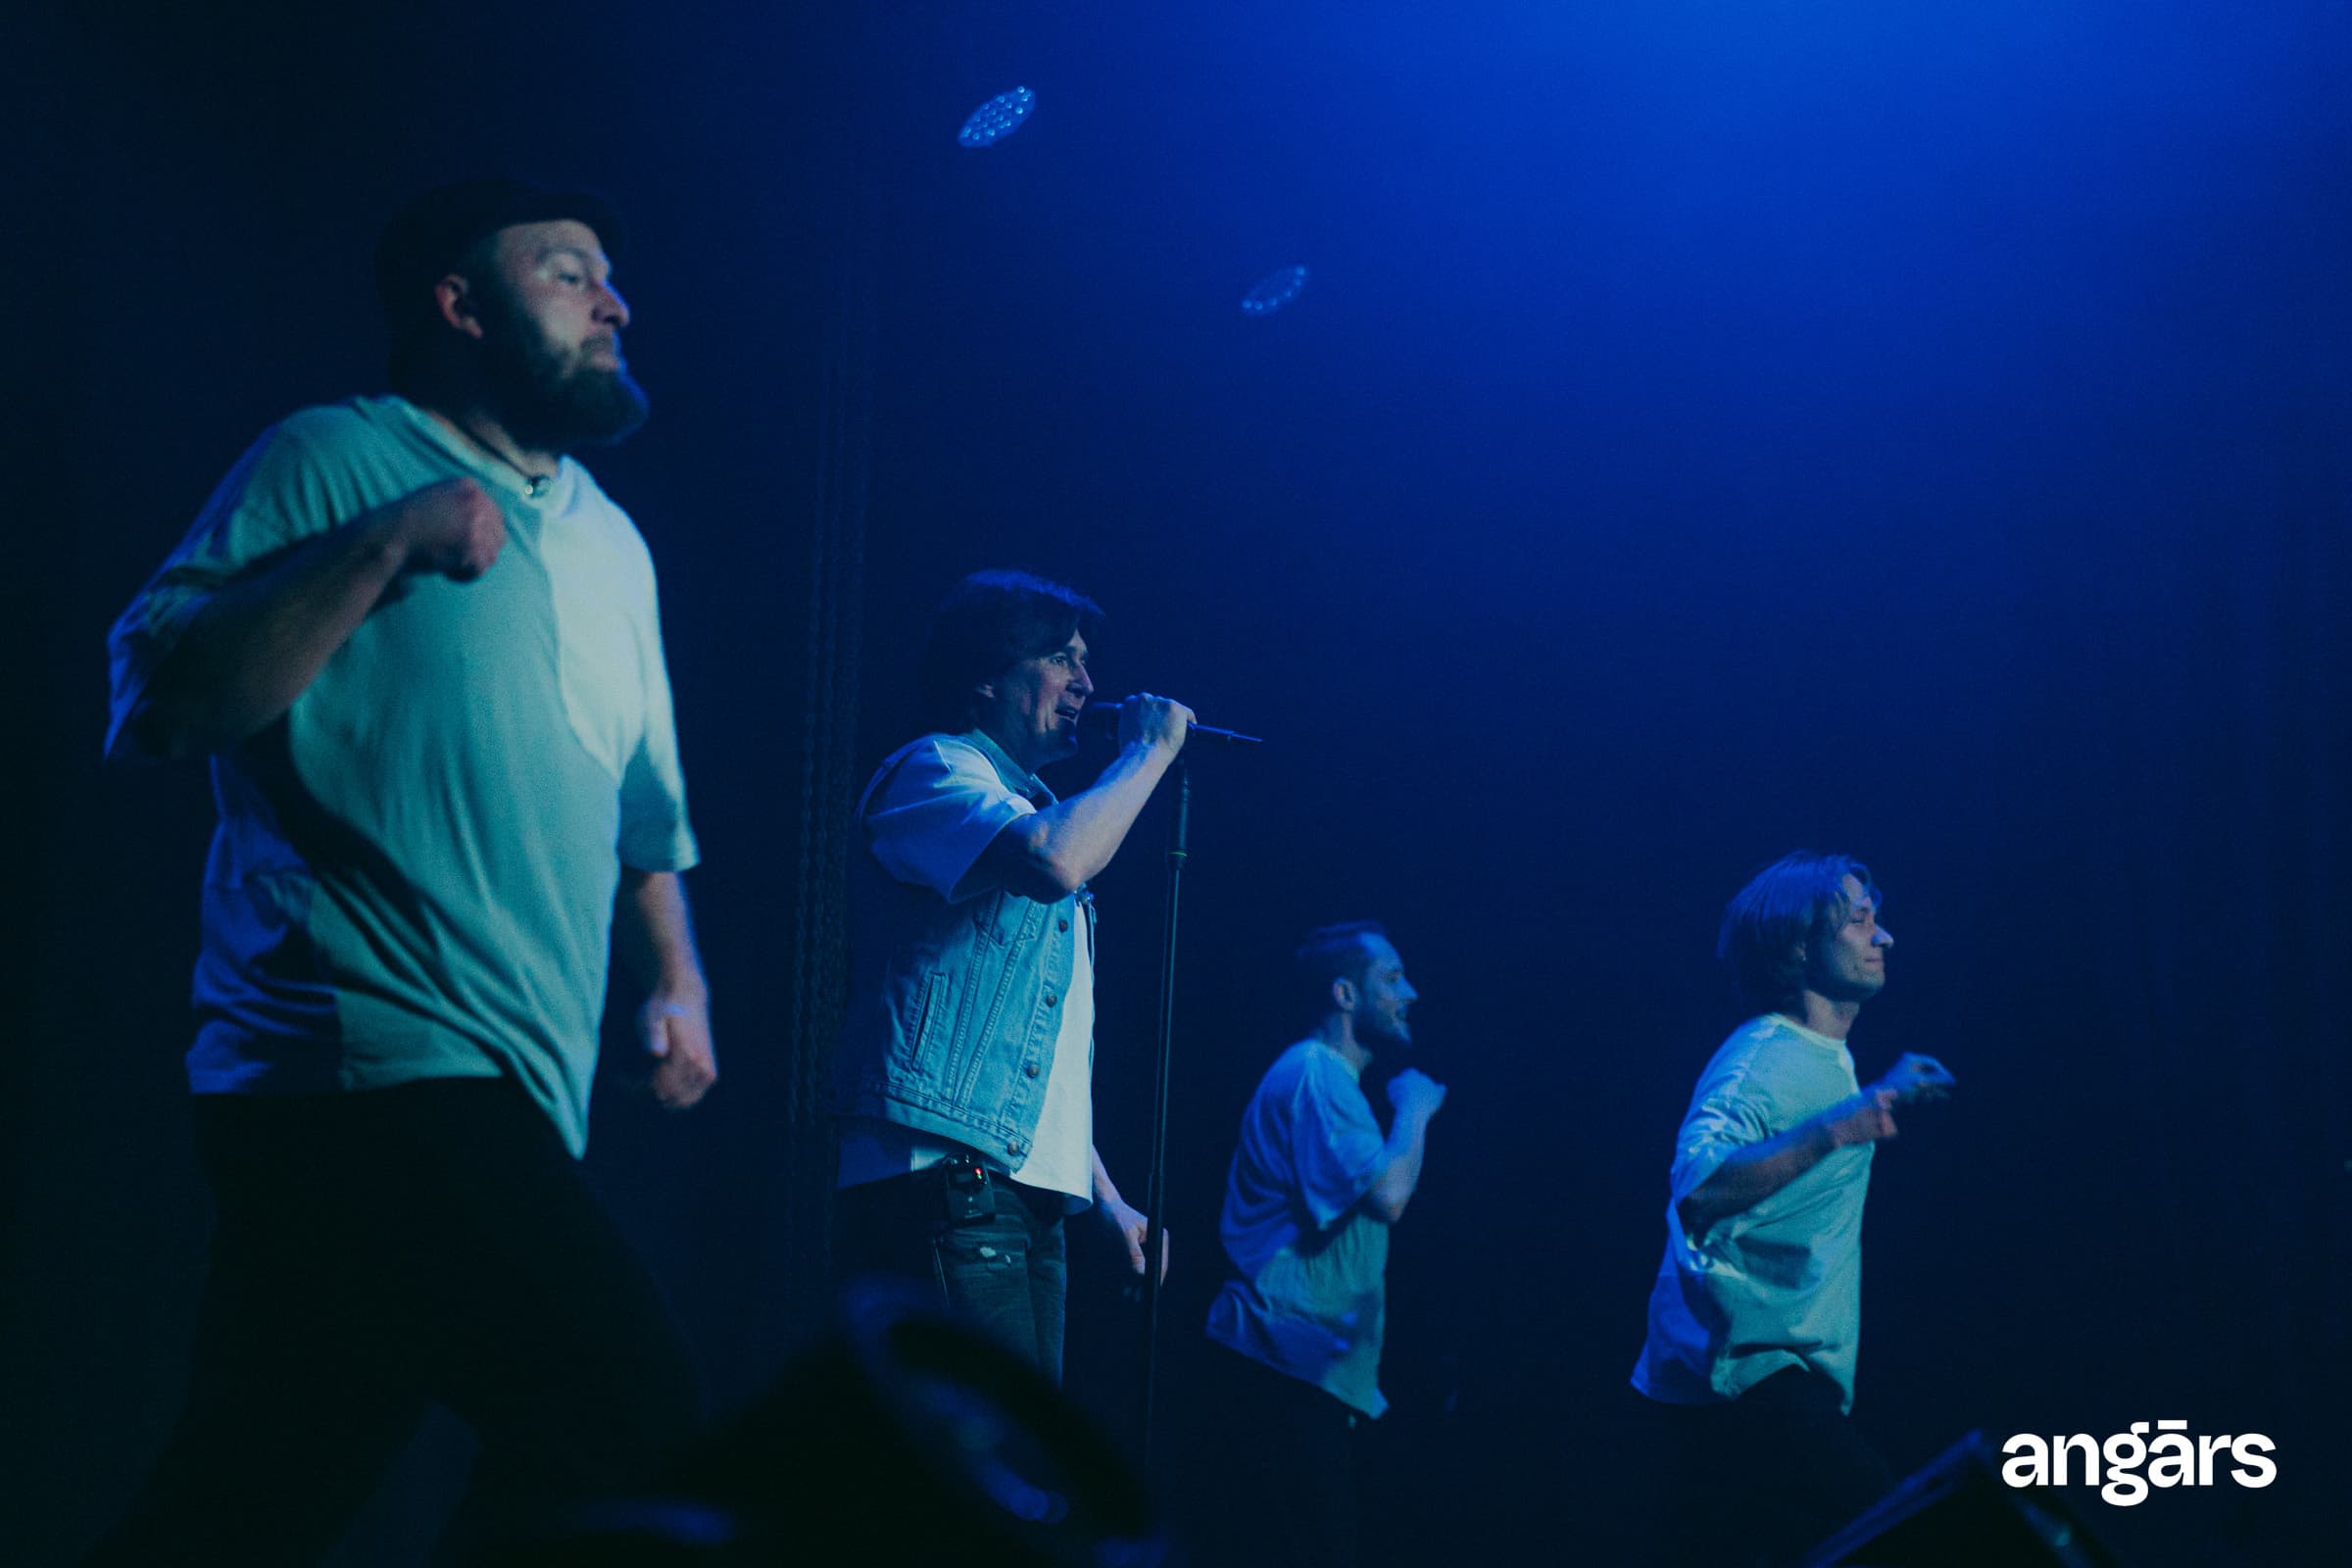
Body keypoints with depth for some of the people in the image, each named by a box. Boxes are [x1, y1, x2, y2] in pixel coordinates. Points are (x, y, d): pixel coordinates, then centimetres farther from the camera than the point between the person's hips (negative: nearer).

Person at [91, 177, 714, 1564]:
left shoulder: (613, 547, 22)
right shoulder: (335, 459, 0)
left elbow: (643, 806, 31)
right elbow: (159, 705, -11)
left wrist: (677, 976, 15)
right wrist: (386, 546, -15)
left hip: (503, 1101, 8)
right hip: (371, 1064, -7)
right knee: (629, 1407, -23)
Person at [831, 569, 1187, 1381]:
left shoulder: (1033, 808, 28)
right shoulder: (934, 770, 0)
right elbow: (1055, 859, -24)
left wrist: (1103, 1192, 22)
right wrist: (1151, 749, -8)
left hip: (1027, 1204, 10)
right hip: (945, 1186, -9)